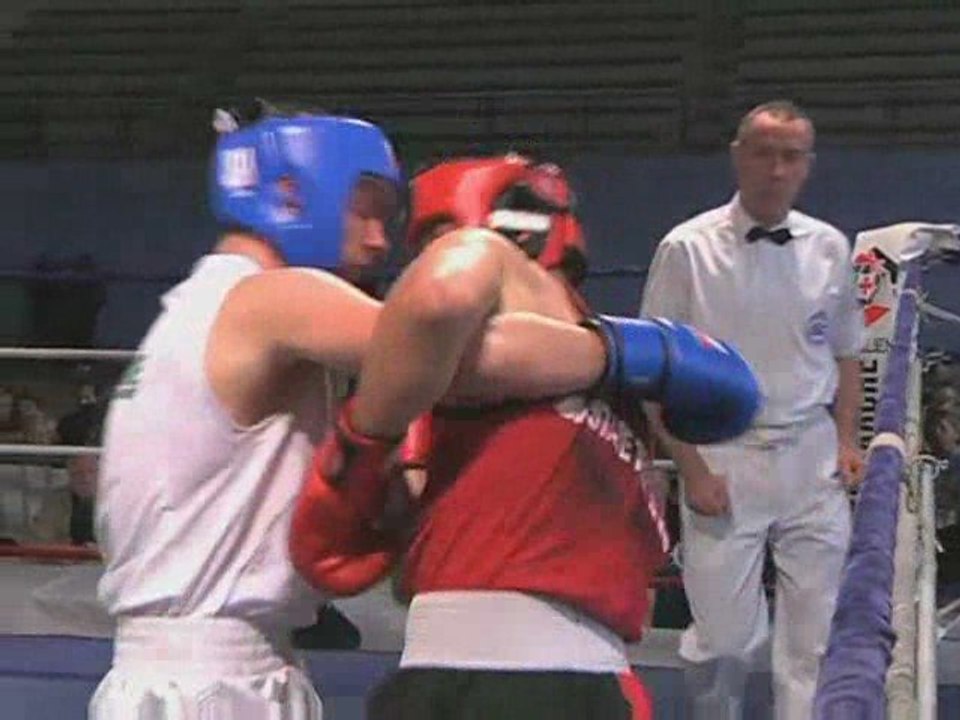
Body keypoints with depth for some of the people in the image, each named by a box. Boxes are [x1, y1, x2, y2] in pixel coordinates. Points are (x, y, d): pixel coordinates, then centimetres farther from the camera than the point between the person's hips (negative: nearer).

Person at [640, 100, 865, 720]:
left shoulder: (829, 248, 8)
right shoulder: (689, 249, -3)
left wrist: (847, 440, 5)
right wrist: (693, 471, -9)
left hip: (812, 459, 3)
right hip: (723, 460, -3)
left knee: (816, 634, 2)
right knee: (726, 640, -3)